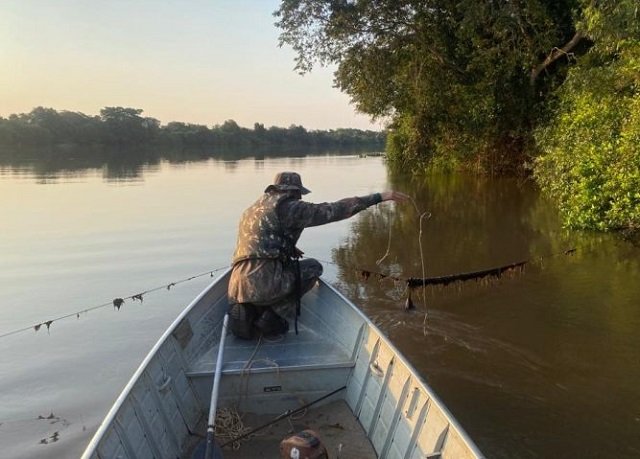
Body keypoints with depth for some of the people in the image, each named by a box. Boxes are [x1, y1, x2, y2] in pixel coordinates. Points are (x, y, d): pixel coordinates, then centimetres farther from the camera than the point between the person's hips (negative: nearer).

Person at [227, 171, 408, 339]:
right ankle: (266, 312, 1)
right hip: (266, 285, -7)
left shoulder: (250, 211, 23)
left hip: (237, 288, 7)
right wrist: (380, 196, 1)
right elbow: (334, 210, -2)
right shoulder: (289, 207, 0)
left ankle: (248, 310, 6)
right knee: (314, 267, 16)